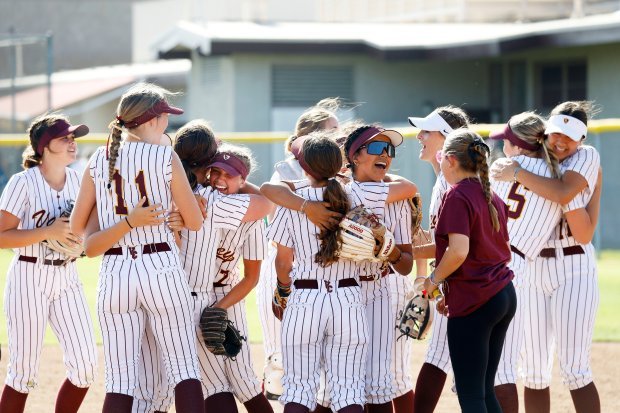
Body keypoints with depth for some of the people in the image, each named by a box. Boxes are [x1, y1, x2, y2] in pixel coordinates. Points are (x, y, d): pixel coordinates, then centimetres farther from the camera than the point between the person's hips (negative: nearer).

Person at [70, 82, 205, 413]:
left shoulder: (99, 160, 6)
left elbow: (76, 226, 11)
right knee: (183, 366, 3)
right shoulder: (166, 157, -4)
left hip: (114, 271, 3)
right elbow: (195, 222, 0)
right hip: (161, 268, -3)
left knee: (120, 379, 3)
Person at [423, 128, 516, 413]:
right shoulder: (491, 196, 14)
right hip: (505, 295, 9)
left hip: (472, 303, -9)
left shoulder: (457, 196, -12)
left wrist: (435, 278, -7)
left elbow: (459, 251, -23)